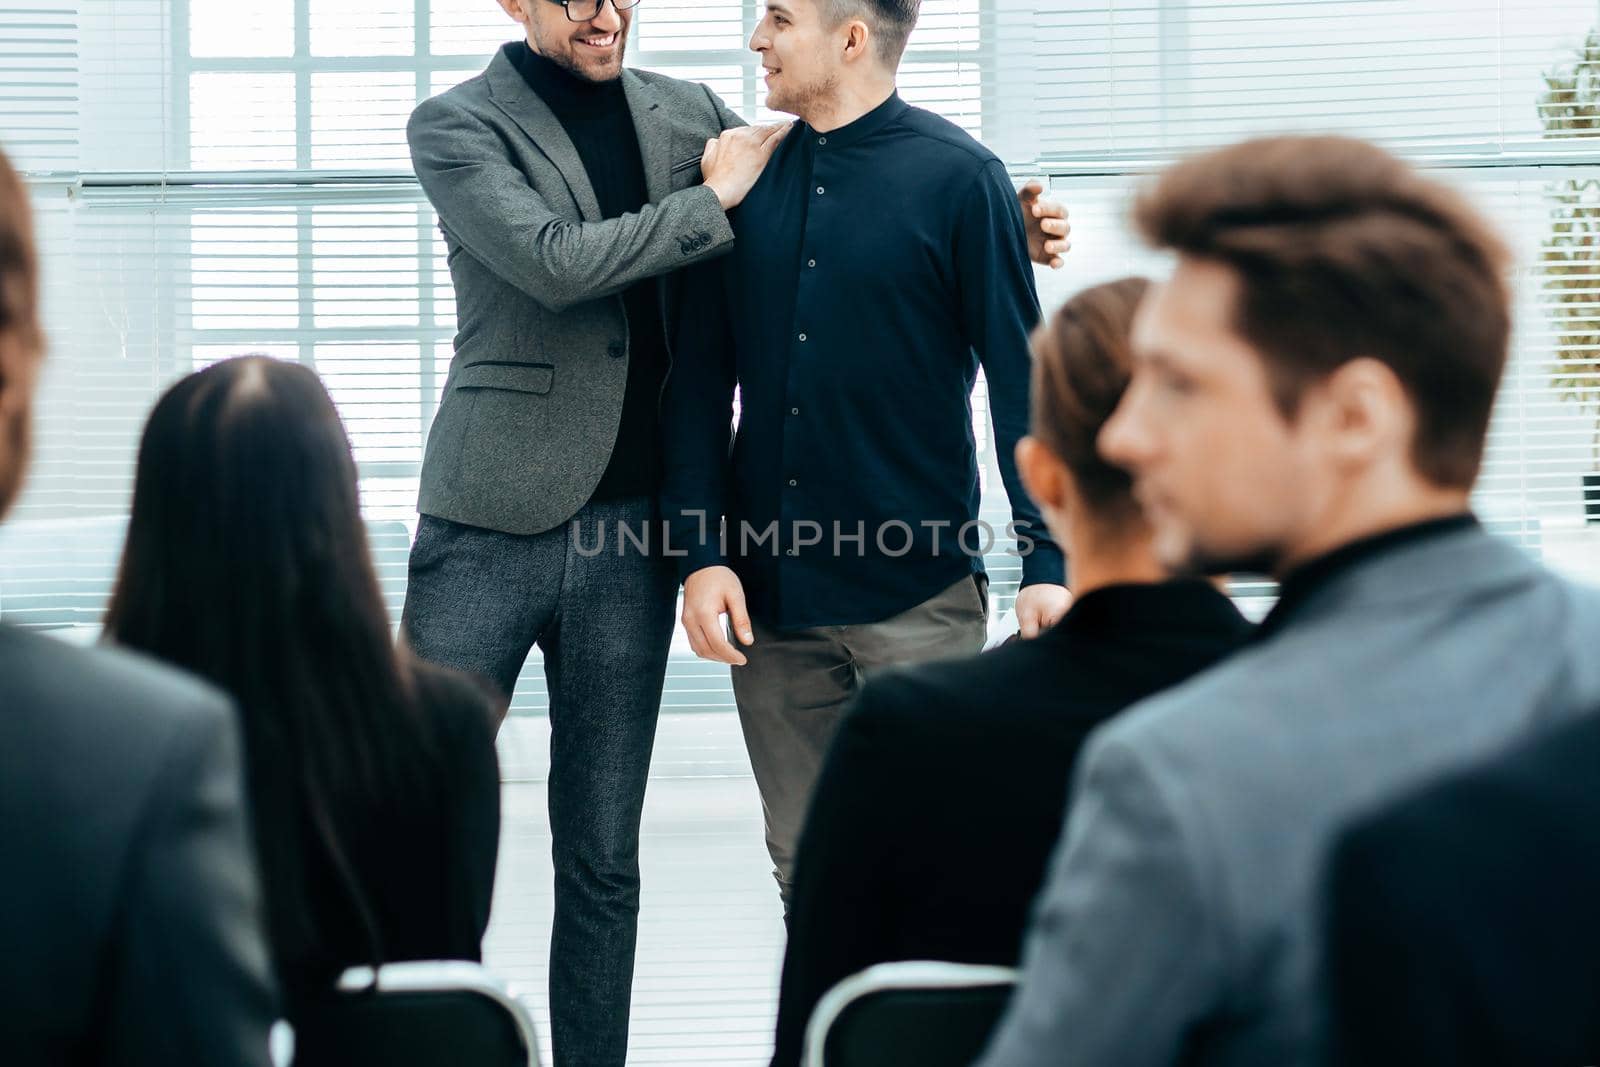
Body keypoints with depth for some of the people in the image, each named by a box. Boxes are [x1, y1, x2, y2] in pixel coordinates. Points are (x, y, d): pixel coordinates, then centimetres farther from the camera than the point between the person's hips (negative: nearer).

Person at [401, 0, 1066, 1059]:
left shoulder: (690, 115, 11)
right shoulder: (456, 125, -1)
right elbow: (551, 261, -16)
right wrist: (715, 199, -10)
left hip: (631, 536, 3)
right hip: (490, 526, -3)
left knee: (603, 861, 8)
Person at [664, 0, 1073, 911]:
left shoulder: (958, 177, -4)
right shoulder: (749, 180, 7)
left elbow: (1021, 381, -4)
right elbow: (702, 382, 8)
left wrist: (1047, 562, -11)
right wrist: (702, 553, -2)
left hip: (920, 594, -4)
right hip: (770, 592, 4)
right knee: (806, 870, 8)